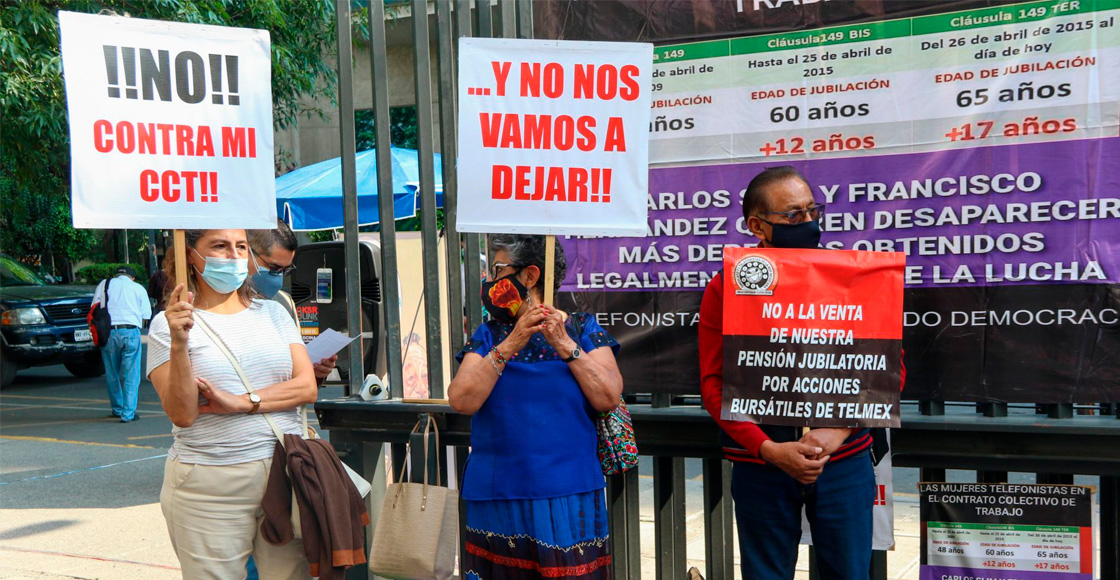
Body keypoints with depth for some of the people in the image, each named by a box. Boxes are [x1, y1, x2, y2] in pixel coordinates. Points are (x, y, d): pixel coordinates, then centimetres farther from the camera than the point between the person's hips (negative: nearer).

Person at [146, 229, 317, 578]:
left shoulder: (271, 312, 12)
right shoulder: (168, 324, 1)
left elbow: (307, 388, 2)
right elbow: (182, 414, -8)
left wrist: (241, 402, -10)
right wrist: (179, 343, -20)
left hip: (285, 472, 3)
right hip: (210, 484, -3)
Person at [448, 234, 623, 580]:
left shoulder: (582, 328, 3)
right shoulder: (488, 335, 7)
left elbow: (608, 398, -9)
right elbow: (461, 401, -8)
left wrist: (565, 345, -14)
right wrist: (510, 345, -13)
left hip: (569, 499, -2)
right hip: (496, 497, 2)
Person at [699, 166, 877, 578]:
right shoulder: (727, 288, -2)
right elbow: (714, 383, -4)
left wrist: (838, 431, -11)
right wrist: (770, 450, -14)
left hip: (843, 462, 1)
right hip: (761, 465, -1)